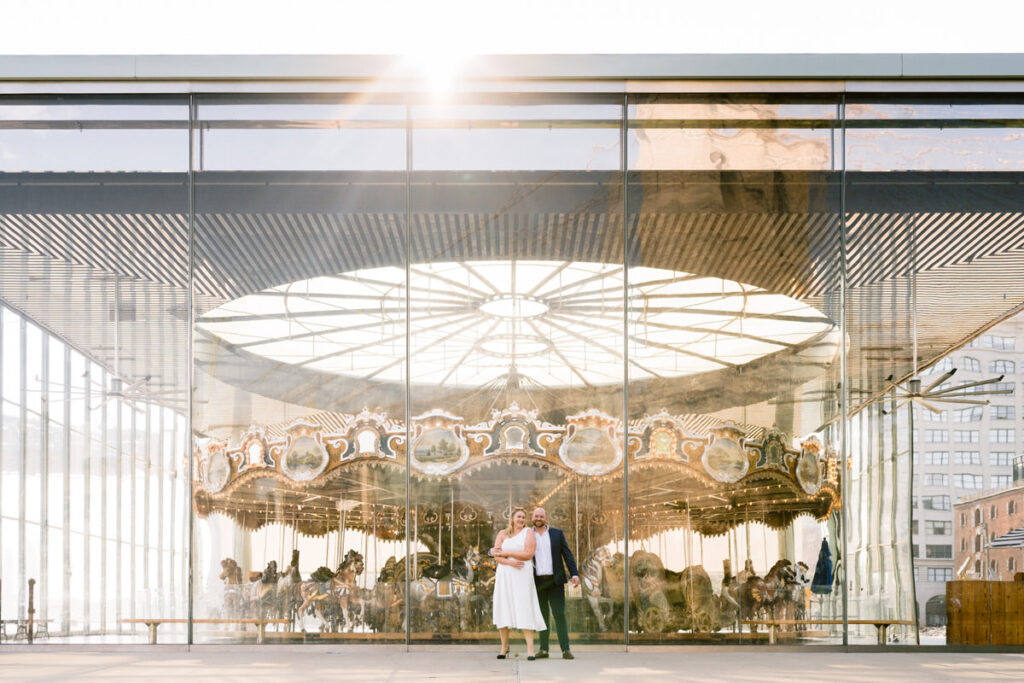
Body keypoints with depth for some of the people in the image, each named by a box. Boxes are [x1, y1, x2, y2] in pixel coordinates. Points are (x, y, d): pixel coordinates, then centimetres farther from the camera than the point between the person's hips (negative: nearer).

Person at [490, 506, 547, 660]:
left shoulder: (528, 533, 2)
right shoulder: (502, 534, 10)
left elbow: (529, 554, -11)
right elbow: (496, 555, 0)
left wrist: (505, 553, -9)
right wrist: (510, 562, -19)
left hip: (522, 576, -3)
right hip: (505, 576, 3)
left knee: (525, 611, -10)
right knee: (503, 610, 2)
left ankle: (530, 649, -13)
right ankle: (504, 647, 14)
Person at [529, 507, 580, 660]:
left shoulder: (557, 533, 5)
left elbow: (567, 554, 3)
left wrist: (574, 574, -7)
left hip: (555, 581, -1)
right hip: (537, 582, 1)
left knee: (559, 614, -7)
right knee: (542, 615, 4)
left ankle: (565, 649, -8)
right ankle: (543, 649, 7)